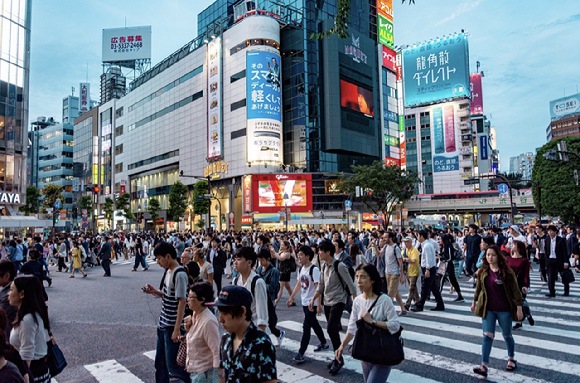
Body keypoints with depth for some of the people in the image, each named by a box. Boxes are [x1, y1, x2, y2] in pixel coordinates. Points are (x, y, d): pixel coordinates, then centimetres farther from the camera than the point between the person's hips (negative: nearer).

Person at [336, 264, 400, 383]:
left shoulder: (384, 300, -17)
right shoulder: (357, 301, -1)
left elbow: (395, 325, -21)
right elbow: (352, 327, 2)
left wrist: (372, 321, -23)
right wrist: (343, 345, -9)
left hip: (382, 354, -6)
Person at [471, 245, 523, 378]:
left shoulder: (506, 272, -10)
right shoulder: (483, 271, 1)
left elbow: (515, 290, -8)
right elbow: (478, 287, 14)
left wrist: (519, 307, -10)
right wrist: (474, 302, 19)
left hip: (504, 309, -2)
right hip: (488, 309, 2)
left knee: (507, 335, 15)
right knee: (487, 336, -4)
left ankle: (511, 359, 41)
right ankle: (484, 366, -5)